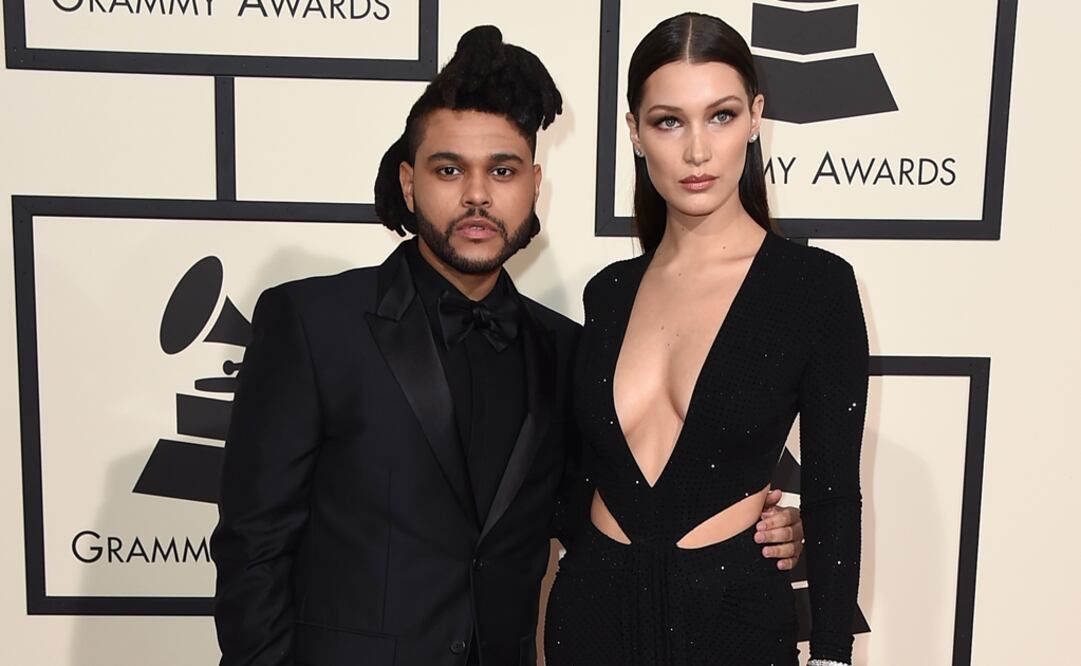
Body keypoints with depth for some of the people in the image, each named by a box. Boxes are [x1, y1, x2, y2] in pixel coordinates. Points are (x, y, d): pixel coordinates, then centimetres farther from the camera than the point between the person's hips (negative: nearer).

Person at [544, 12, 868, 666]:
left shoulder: (817, 283, -10)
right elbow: (592, 467, 9)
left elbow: (834, 494, -7)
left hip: (735, 610, -3)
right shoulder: (608, 292, 2)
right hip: (592, 607, 4)